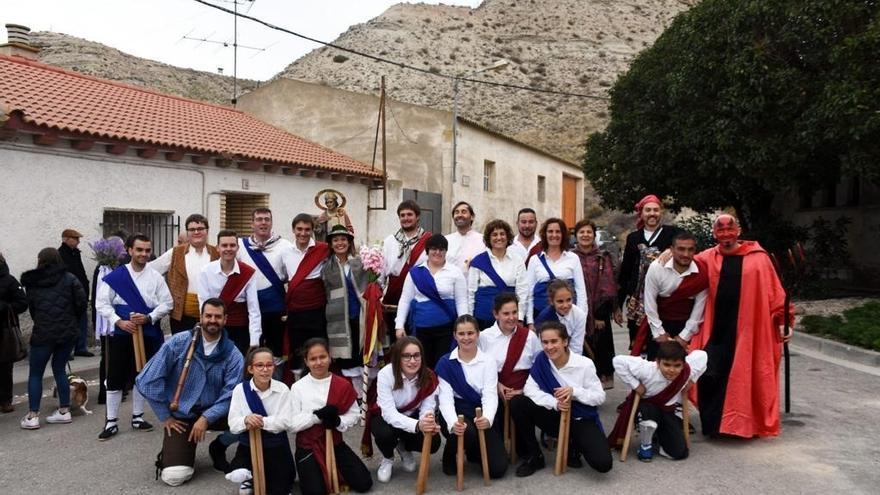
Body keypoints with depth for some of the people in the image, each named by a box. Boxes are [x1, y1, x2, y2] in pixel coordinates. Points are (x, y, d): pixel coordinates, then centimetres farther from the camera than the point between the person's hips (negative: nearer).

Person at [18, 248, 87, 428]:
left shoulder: (32, 282, 0)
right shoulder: (69, 278, -1)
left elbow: (31, 307, 5)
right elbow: (82, 302, -5)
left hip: (43, 333, -2)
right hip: (68, 332, 2)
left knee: (35, 374, 8)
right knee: (59, 369, 15)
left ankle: (33, 416, 5)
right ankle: (64, 411, 16)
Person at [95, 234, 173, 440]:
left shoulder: (156, 277, -1)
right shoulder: (115, 276, -4)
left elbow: (167, 302, 0)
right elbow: (101, 303, -3)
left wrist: (149, 318, -15)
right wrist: (119, 322, -15)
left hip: (147, 333, 1)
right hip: (121, 333, -1)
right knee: (115, 377, 2)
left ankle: (137, 417, 27)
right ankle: (111, 422, 12)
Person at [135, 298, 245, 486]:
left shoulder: (233, 355, -7)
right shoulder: (178, 343, -10)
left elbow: (231, 394, -13)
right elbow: (148, 380, -10)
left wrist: (207, 418, -25)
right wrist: (164, 417, -7)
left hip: (214, 412, 2)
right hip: (181, 415, -2)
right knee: (174, 476, -19)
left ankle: (218, 448, 6)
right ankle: (170, 451, 20)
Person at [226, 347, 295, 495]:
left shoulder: (282, 389, -11)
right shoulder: (240, 389, -7)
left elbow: (284, 422, -14)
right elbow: (233, 424, -10)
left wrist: (261, 421, -29)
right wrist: (246, 420, -33)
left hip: (276, 445, 0)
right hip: (248, 444, 0)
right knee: (237, 475, -29)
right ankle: (250, 477, 11)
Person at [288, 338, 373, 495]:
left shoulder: (343, 385, -4)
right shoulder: (298, 387, -9)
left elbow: (354, 414, 0)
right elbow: (292, 424, -11)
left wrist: (338, 421, -21)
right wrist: (318, 415, -24)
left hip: (335, 442, 2)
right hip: (308, 446, -2)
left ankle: (334, 470, 23)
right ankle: (309, 471, 14)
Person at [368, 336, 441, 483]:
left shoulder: (429, 377, -20)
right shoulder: (385, 374, -30)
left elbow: (427, 409, -22)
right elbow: (389, 413, -36)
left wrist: (429, 423, -48)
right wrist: (417, 425, -53)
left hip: (413, 416, 3)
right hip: (385, 417, -2)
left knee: (433, 442, -22)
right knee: (385, 434, -35)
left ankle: (404, 448, 15)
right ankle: (387, 459, 4)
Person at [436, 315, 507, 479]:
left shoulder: (488, 361, -2)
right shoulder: (445, 363, -4)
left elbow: (490, 395, -13)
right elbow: (446, 398, -12)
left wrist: (487, 418, -35)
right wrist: (453, 422, -33)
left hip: (480, 413, 2)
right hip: (456, 411, -1)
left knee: (498, 468, -10)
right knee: (467, 432, -38)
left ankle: (473, 450, 26)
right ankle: (450, 456, 0)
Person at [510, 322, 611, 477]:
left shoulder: (584, 364, -16)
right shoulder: (541, 360, -10)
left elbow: (600, 397, -11)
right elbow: (529, 389, -15)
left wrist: (574, 391, -28)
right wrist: (554, 402, -31)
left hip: (582, 419, -2)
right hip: (555, 417, 2)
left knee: (602, 464, -25)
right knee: (517, 403, -21)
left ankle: (573, 446, 12)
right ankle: (534, 456, -4)